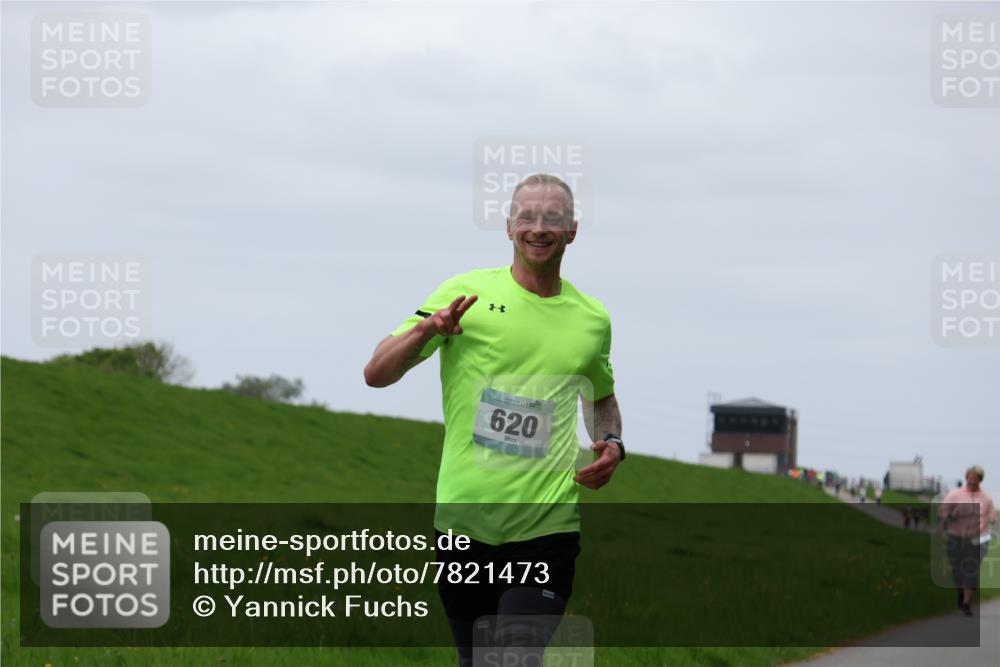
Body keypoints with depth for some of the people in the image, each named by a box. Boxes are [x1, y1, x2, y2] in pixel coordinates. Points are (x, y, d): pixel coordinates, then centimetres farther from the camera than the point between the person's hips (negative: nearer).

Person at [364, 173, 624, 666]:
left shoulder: (592, 319, 10)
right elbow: (376, 373, -1)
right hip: (464, 521, 0)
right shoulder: (466, 294, 1)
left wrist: (611, 445, 8)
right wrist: (426, 329, -20)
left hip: (547, 528, 0)